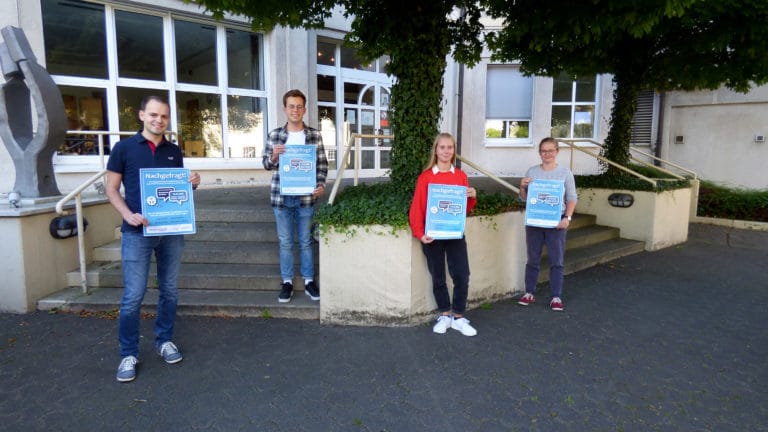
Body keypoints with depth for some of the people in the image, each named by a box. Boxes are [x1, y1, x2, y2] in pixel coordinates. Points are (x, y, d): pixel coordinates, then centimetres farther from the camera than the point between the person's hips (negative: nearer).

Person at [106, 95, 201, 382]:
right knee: (133, 296, -1)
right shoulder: (124, 148, 0)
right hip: (137, 232, -3)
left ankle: (164, 340, 29)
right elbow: (111, 189, 1)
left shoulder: (174, 151, 10)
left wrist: (192, 183, -5)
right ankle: (129, 354, 13)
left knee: (169, 290, 12)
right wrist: (129, 215, -15)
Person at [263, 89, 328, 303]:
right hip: (281, 196, 1)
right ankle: (287, 282, 21)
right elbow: (266, 163, 8)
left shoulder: (315, 135, 1)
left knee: (305, 241, 10)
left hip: (306, 197, -1)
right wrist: (274, 156, -14)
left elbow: (322, 164, 4)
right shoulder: (274, 135, 2)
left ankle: (309, 281, 21)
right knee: (285, 242, 10)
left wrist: (321, 184, -12)